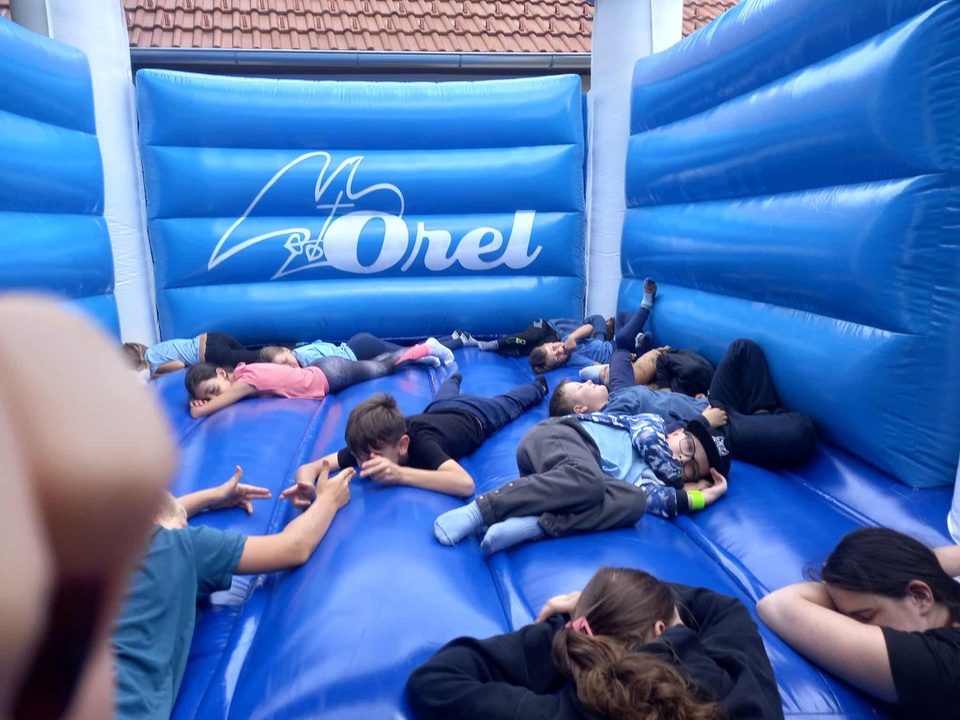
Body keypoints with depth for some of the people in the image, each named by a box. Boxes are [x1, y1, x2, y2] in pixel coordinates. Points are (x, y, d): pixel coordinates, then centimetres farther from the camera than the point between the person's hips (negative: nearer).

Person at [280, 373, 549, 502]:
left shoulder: (420, 445, -51)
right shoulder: (370, 446, -38)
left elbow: (466, 484, -67)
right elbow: (308, 467, -41)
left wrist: (400, 473, -73)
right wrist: (305, 484, -65)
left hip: (474, 415, -3)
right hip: (441, 411, 4)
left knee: (509, 404, 31)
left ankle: (538, 384, 61)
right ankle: (455, 377, 74)